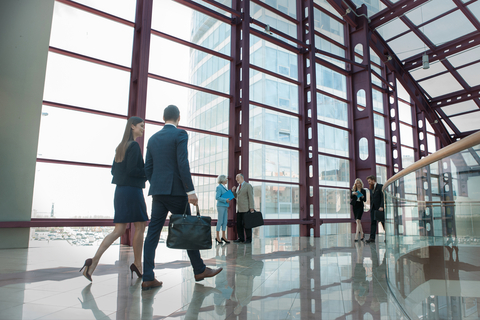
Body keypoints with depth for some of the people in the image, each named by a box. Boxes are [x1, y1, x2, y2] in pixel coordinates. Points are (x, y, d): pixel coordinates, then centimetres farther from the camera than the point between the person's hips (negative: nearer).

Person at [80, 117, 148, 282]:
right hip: (132, 191, -8)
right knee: (140, 226, 4)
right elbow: (131, 169, -19)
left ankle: (94, 260, -3)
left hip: (120, 191, 9)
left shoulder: (120, 146, 16)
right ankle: (137, 264, 14)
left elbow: (114, 170, 17)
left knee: (119, 230, 8)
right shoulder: (134, 145, -10)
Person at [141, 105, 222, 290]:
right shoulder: (180, 134, -5)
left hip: (157, 191, 6)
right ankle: (199, 270, 18)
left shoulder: (153, 139, 14)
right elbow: (183, 164, -16)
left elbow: (148, 168, 14)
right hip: (175, 190, -6)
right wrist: (190, 191, -16)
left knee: (153, 232, 4)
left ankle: (148, 278, 4)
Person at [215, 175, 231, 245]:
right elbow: (217, 197, -16)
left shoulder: (224, 187, 17)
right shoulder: (219, 187, -9)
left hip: (225, 206, 8)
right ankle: (217, 237, 1)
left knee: (225, 221, 7)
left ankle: (223, 236, 13)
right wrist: (225, 200, -19)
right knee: (220, 221, -5)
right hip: (221, 206, -8)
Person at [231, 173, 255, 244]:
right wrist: (233, 191, 5)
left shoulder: (248, 186, -6)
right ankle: (241, 238, 13)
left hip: (246, 209, -8)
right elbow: (237, 197, 22)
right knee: (239, 224, 5)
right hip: (239, 209, 8)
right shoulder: (239, 187, 18)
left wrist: (251, 208, -18)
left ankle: (248, 239, 2)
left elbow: (251, 197, -11)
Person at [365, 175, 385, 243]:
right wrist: (371, 207, 11)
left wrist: (381, 206, -18)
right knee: (373, 222, -1)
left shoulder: (381, 186, -3)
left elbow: (383, 197, -10)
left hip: (380, 208, -5)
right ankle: (372, 238, -6)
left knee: (383, 222, 2)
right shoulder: (371, 188, 17)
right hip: (373, 208, 6)